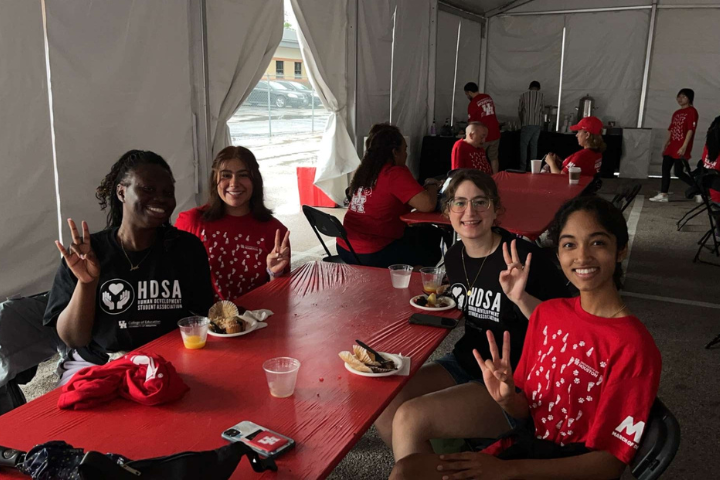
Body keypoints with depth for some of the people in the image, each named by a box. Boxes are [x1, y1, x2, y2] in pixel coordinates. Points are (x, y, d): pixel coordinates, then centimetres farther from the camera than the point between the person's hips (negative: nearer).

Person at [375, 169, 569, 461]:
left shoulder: (521, 256, -18)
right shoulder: (454, 256, 3)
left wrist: (521, 297, -35)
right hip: (464, 364, 7)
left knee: (410, 419, -23)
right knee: (384, 411, -10)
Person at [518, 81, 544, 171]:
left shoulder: (523, 96, 2)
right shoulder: (542, 96, 6)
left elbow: (519, 111, 7)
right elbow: (542, 109, 12)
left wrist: (521, 122, 21)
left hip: (527, 124, -2)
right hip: (538, 124, 3)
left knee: (523, 145, 1)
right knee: (534, 145, 9)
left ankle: (523, 168, -3)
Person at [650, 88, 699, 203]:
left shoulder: (692, 111, -7)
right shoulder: (676, 113, 17)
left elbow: (690, 130, -15)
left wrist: (684, 147, -22)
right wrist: (665, 146, 18)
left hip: (681, 148, -8)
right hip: (671, 147, 8)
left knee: (679, 172, -7)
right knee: (665, 169, 2)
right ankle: (663, 195, 4)